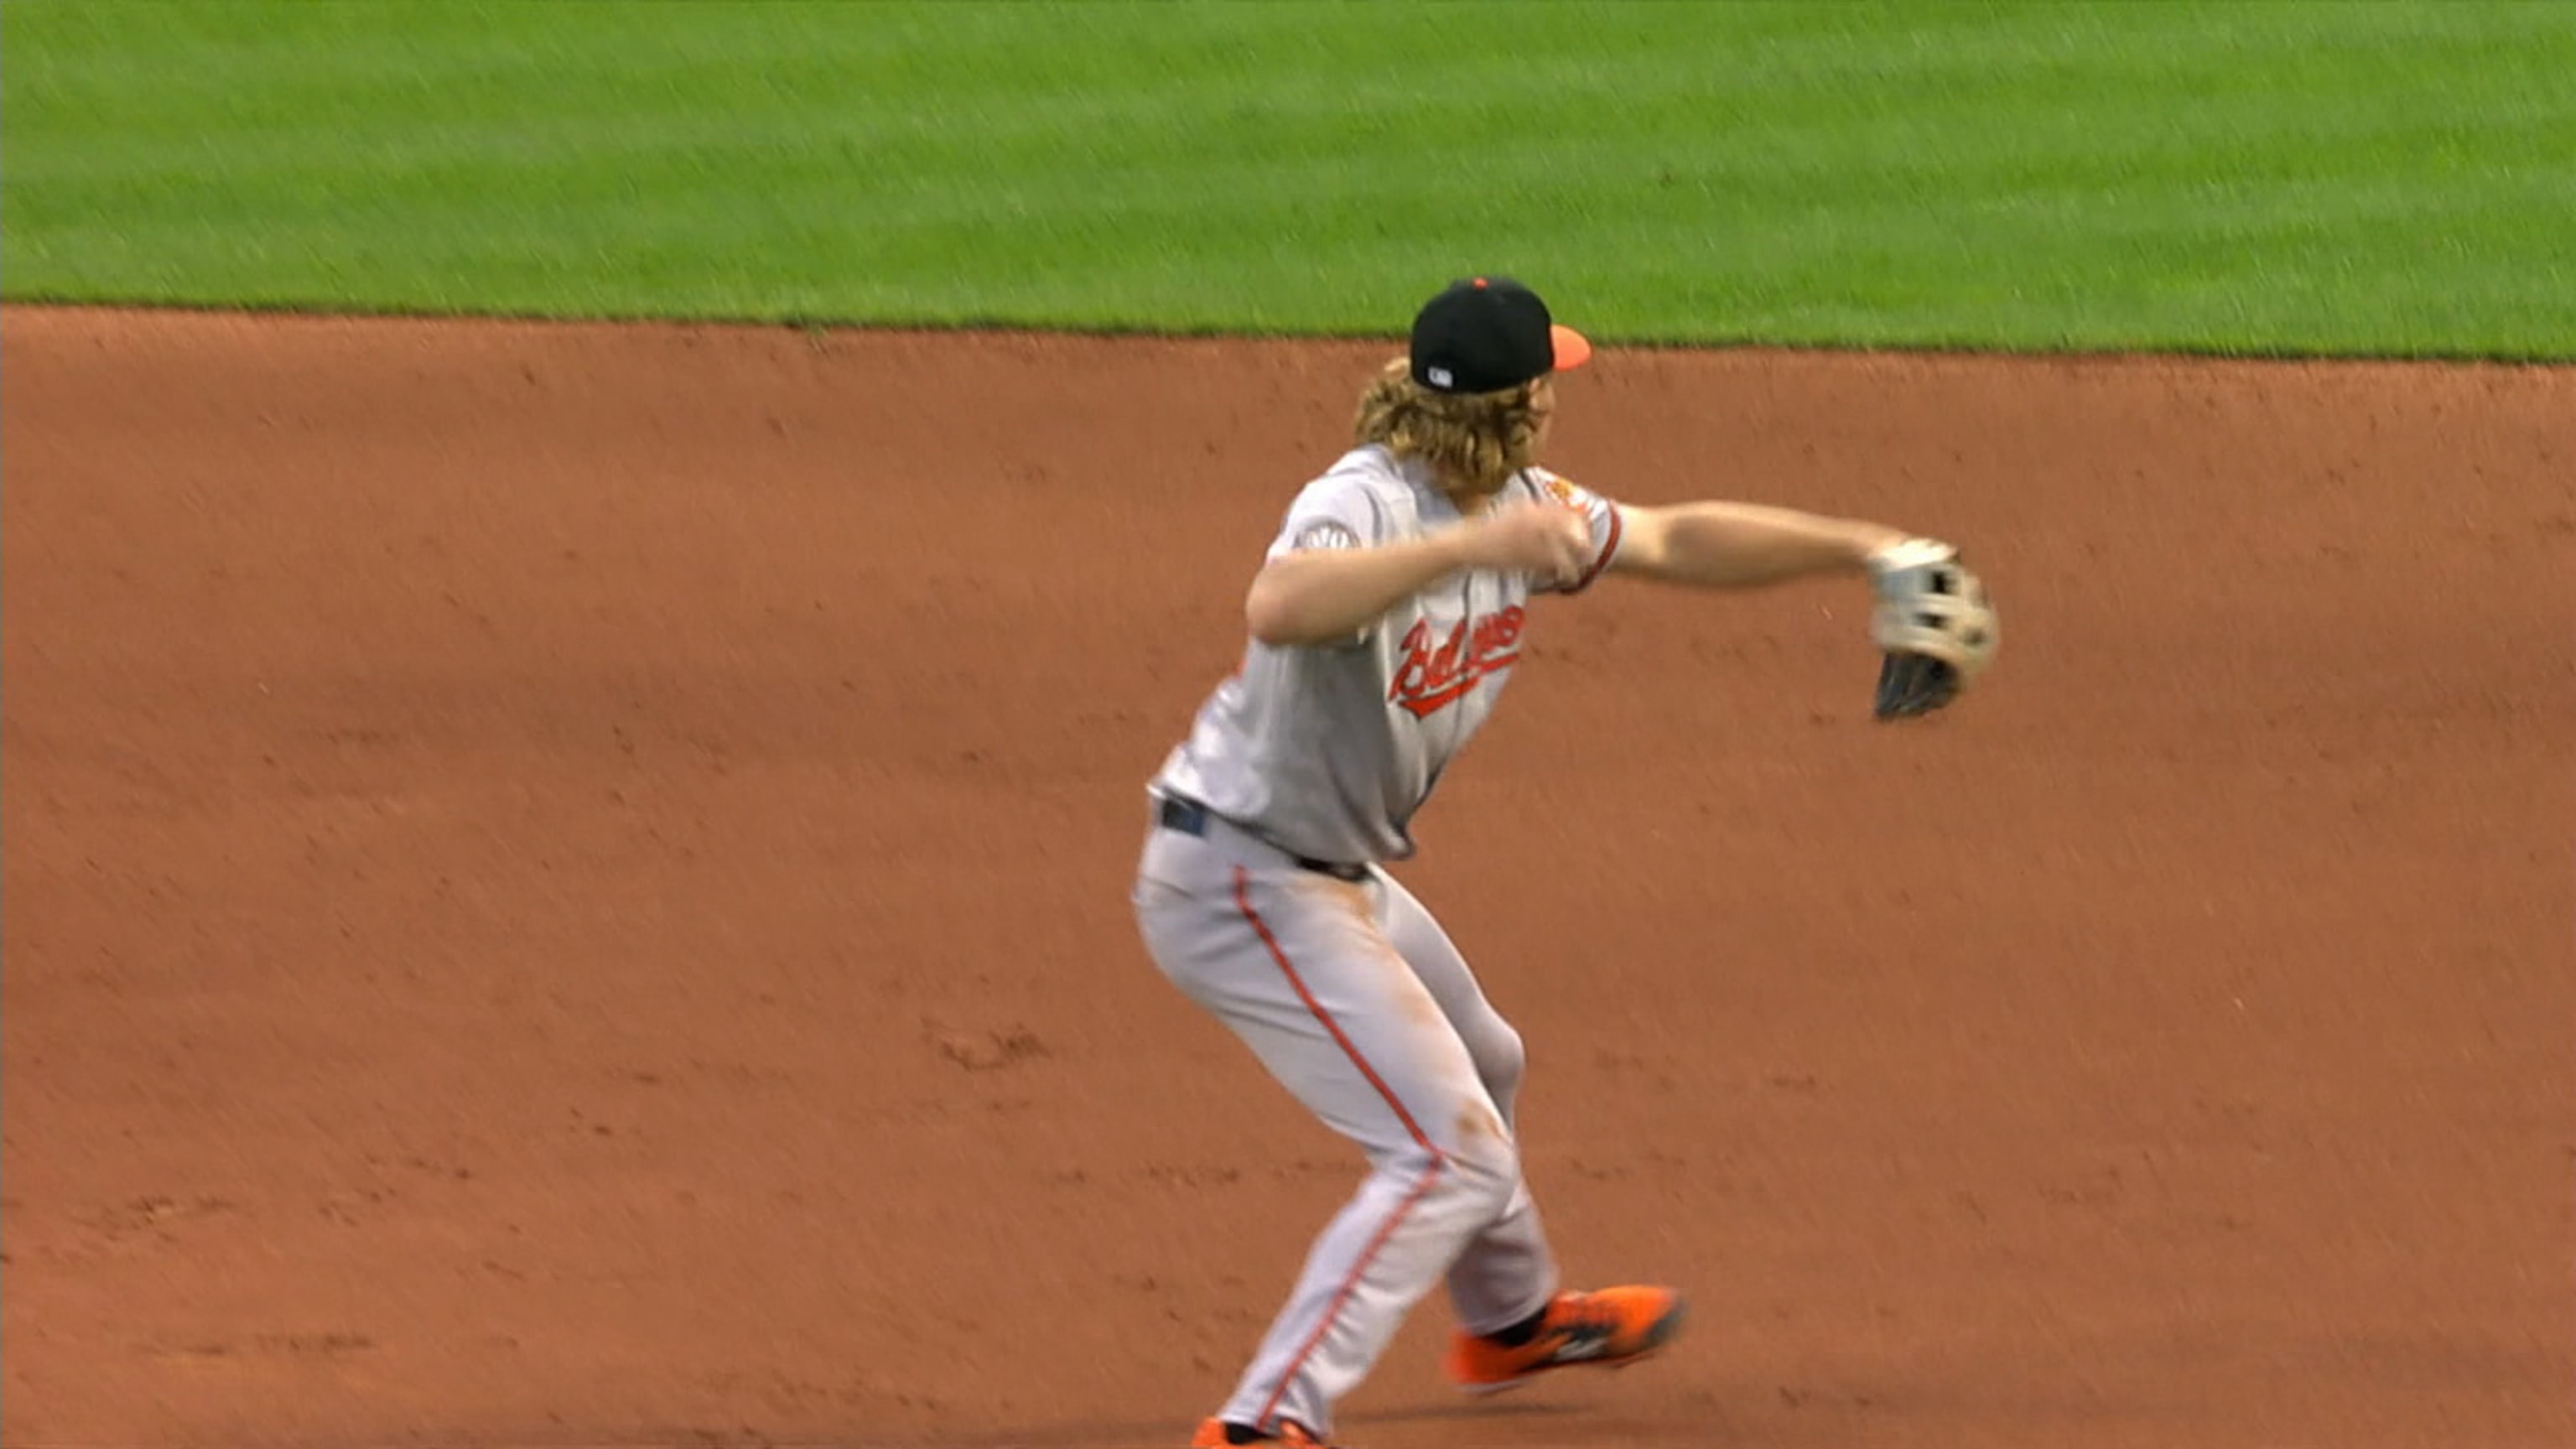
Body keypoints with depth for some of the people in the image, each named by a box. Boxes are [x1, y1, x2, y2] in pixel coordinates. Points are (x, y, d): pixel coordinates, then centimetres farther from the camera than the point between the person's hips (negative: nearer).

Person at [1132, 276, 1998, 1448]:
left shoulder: (1521, 510, 2)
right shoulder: (1366, 505, -27)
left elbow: (1676, 543, 17)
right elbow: (1277, 609, -49)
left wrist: (1867, 551, 13)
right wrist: (1472, 546, -54)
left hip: (1334, 876, 10)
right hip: (1240, 879, -10)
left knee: (1474, 1072, 31)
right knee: (1448, 1151, -14)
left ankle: (1514, 1318, 56)